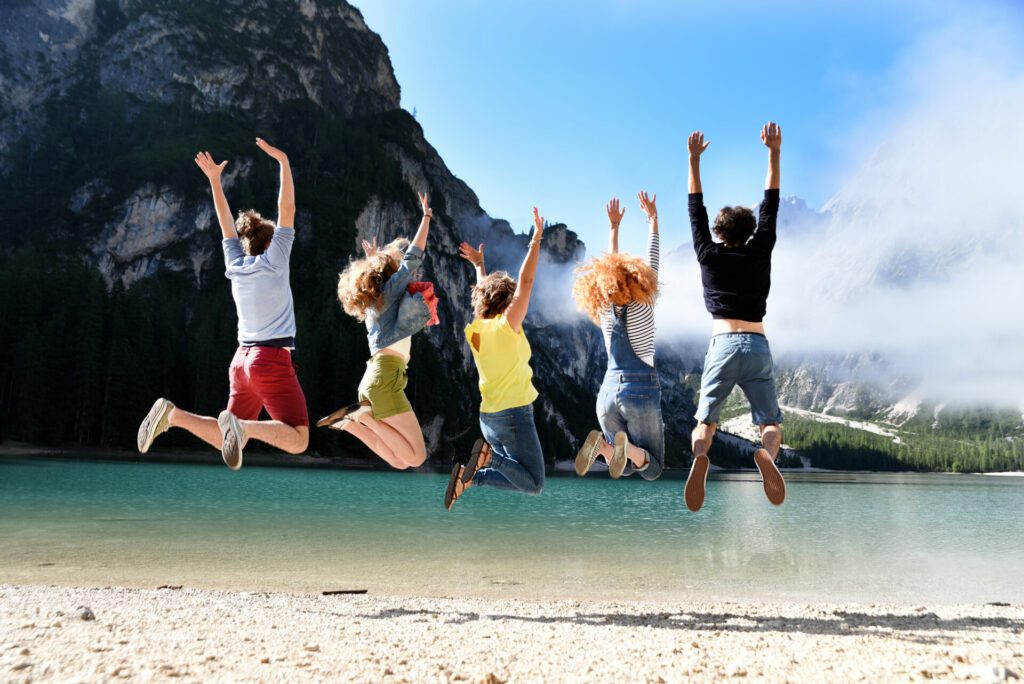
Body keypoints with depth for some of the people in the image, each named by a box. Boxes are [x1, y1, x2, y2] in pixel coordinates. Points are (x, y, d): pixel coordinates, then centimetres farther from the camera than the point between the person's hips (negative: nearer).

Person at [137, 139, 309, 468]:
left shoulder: (235, 265, 12)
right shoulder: (274, 262, -3)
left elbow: (225, 221, 22)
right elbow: (287, 208, -5)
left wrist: (214, 178, 25)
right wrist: (283, 162, -4)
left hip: (243, 360, 7)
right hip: (272, 360, -7)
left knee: (227, 441, 16)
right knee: (298, 440, -12)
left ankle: (172, 414, -3)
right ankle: (240, 426, -33)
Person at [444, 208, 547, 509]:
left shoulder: (475, 330, 6)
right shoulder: (507, 325, -11)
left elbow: (484, 291, 24)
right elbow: (525, 281, -15)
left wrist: (479, 265, 37)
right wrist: (536, 239, -10)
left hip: (488, 416, 8)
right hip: (514, 413, -8)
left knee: (518, 476, 16)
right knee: (534, 484, -3)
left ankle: (469, 476, -3)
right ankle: (490, 455, -19)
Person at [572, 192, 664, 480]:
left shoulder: (603, 310, 3)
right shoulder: (642, 306, -7)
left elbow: (610, 266, 15)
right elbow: (651, 260, 4)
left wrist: (614, 225, 24)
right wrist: (652, 218, 14)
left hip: (608, 392, 4)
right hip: (642, 392, -4)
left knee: (626, 466, 17)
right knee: (652, 470, 8)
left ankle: (601, 444, -15)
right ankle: (626, 445, -24)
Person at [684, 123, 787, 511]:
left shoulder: (709, 256, 8)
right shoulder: (760, 252, 9)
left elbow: (696, 209, 15)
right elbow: (770, 206, 15)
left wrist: (694, 160, 18)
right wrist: (774, 152, 17)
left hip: (722, 345, 0)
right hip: (758, 347, 1)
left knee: (705, 421, 4)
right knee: (771, 424, 5)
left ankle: (700, 456, -31)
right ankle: (767, 454, -31)